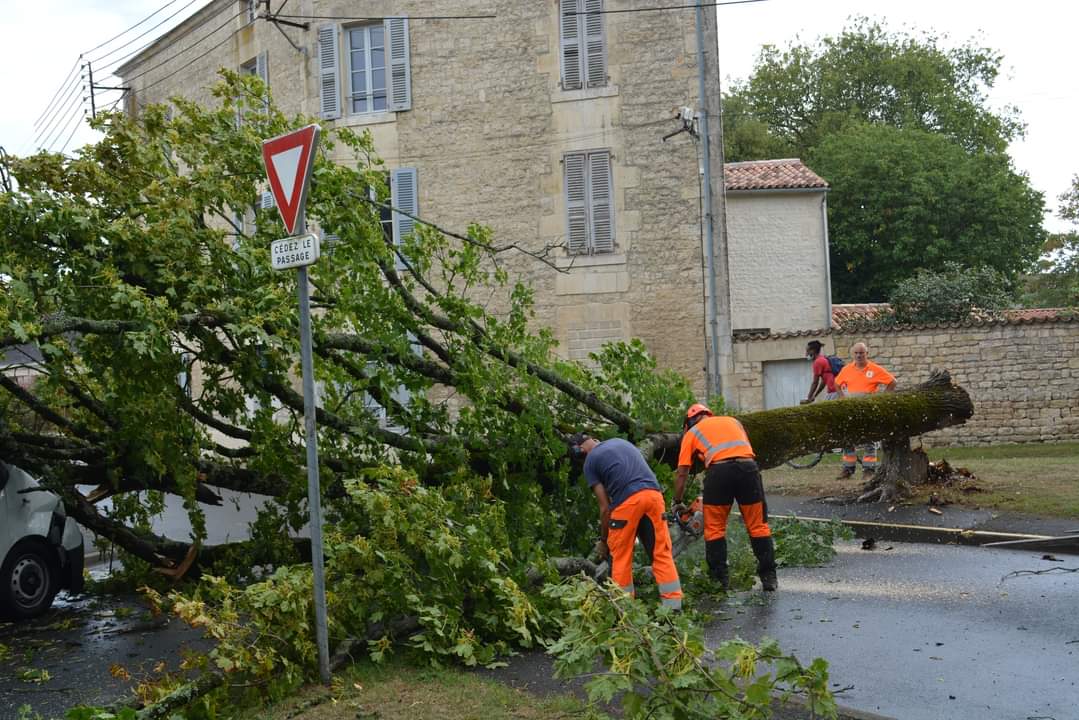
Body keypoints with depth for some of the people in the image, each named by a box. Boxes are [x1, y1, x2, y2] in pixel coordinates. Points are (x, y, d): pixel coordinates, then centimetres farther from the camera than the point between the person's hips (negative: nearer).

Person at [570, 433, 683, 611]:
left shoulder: (590, 462, 12)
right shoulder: (619, 441, 28)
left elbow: (605, 507, 9)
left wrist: (603, 540, 20)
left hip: (627, 501, -5)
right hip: (653, 493, 5)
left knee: (621, 557, 10)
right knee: (662, 553, 10)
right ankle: (673, 603, 8)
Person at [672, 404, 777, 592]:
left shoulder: (692, 433, 22)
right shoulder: (732, 421, 32)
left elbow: (682, 473, 19)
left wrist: (678, 503, 30)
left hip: (719, 471, -2)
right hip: (748, 466, 3)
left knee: (714, 529, 12)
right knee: (758, 526, 11)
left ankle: (720, 578, 12)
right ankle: (769, 577, 12)